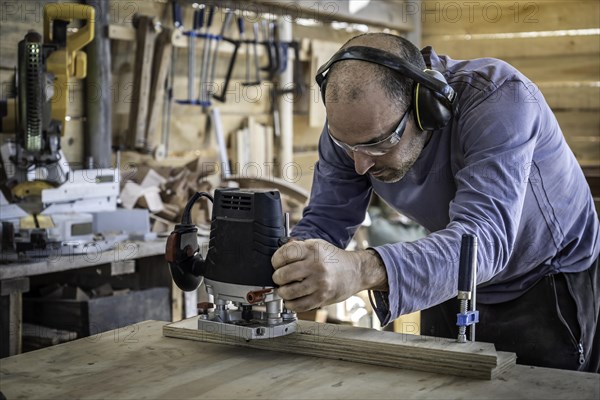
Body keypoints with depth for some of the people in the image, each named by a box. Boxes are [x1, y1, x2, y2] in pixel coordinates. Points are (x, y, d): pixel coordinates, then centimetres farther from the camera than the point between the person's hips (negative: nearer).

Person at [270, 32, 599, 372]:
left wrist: (363, 271, -63)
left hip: (552, 288, -4)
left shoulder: (500, 100, -35)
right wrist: (278, 270, -37)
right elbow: (324, 223, -14)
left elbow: (484, 237, -47)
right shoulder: (352, 123, -19)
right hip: (455, 290, 4)